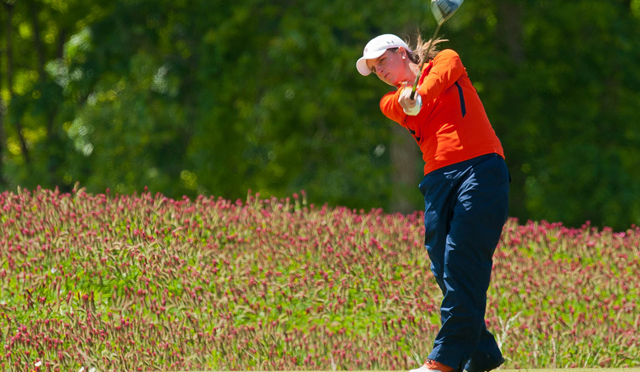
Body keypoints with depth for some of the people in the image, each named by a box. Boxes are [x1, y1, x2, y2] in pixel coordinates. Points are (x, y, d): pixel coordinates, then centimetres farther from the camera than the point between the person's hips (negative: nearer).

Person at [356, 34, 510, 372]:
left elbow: (443, 73, -8)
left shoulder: (444, 61, 16)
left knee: (461, 261, -15)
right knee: (443, 269, -5)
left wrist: (420, 94, -29)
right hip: (438, 180, 5)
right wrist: (407, 97, -24)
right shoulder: (391, 102, 23)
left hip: (480, 169, -5)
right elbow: (407, 106, -1)